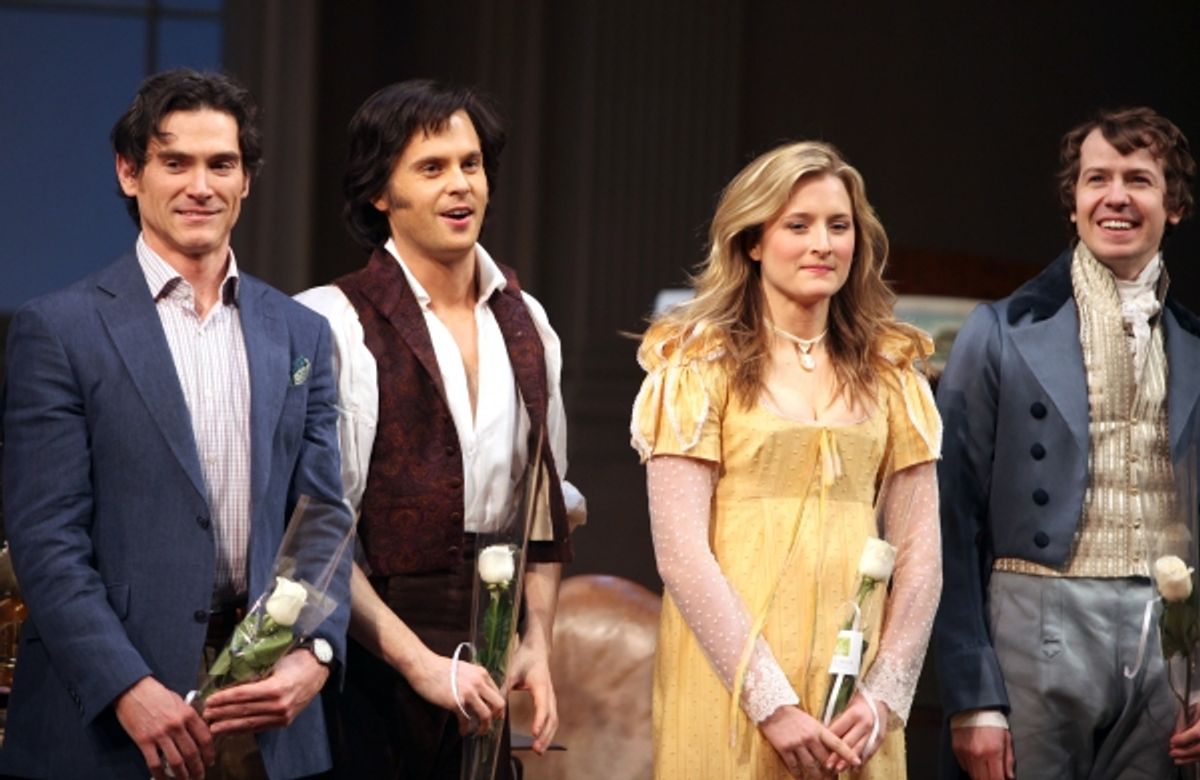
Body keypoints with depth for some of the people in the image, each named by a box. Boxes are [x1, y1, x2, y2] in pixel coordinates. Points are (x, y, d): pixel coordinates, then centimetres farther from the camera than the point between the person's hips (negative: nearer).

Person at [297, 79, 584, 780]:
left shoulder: (527, 326, 12)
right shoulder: (335, 322, -8)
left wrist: (537, 645, 4)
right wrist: (419, 661, -15)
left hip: (486, 678, 5)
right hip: (372, 663, -5)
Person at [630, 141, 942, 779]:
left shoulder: (890, 372, 9)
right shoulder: (700, 364, -2)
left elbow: (920, 555, 6)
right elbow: (680, 554, -9)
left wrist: (884, 696, -6)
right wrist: (771, 703, -15)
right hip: (732, 691, -3)